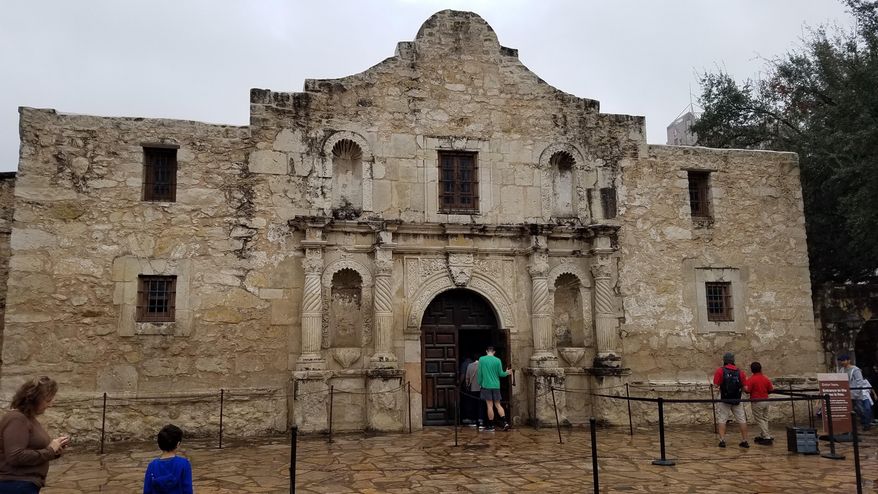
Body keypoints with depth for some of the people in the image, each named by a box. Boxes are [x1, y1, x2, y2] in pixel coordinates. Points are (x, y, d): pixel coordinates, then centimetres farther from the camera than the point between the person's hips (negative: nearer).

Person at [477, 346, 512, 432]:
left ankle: (491, 426, 4)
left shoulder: (481, 359, -3)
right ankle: (505, 422, -1)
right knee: (498, 405, 11)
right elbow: (501, 374, 2)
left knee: (489, 405, 0)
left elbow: (480, 373, -1)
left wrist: (480, 383, 11)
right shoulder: (497, 360, 1)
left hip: (486, 385, -2)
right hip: (496, 385, 2)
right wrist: (507, 373, 22)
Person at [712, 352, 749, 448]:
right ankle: (745, 441, 17)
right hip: (737, 400, 2)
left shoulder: (720, 371, -9)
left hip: (723, 399, -2)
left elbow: (716, 386, -12)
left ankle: (722, 440, -3)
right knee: (741, 419, 13)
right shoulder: (740, 372, -1)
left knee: (721, 420, 3)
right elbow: (745, 388, -3)